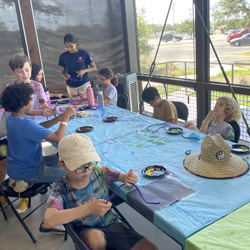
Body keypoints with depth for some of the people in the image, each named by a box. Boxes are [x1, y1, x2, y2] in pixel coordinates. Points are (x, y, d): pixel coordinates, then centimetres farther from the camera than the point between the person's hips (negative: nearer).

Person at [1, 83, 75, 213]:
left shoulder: (12, 118, -3)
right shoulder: (26, 125, -33)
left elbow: (39, 127, 4)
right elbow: (58, 137, -32)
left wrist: (60, 117, -7)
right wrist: (66, 116, -18)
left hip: (16, 166, 9)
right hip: (27, 172, -9)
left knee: (60, 160, 24)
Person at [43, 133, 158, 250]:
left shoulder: (99, 172, -10)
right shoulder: (61, 189, -18)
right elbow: (48, 221, -34)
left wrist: (129, 178, -27)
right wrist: (89, 209, -43)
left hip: (111, 224, 2)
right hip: (86, 232, -2)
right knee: (95, 236, -38)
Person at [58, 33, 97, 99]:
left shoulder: (84, 53, -8)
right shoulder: (63, 56, -1)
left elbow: (94, 68, -5)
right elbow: (63, 71, 10)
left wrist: (85, 70, -22)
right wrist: (64, 75, -13)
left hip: (84, 84, -2)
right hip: (71, 86, 2)